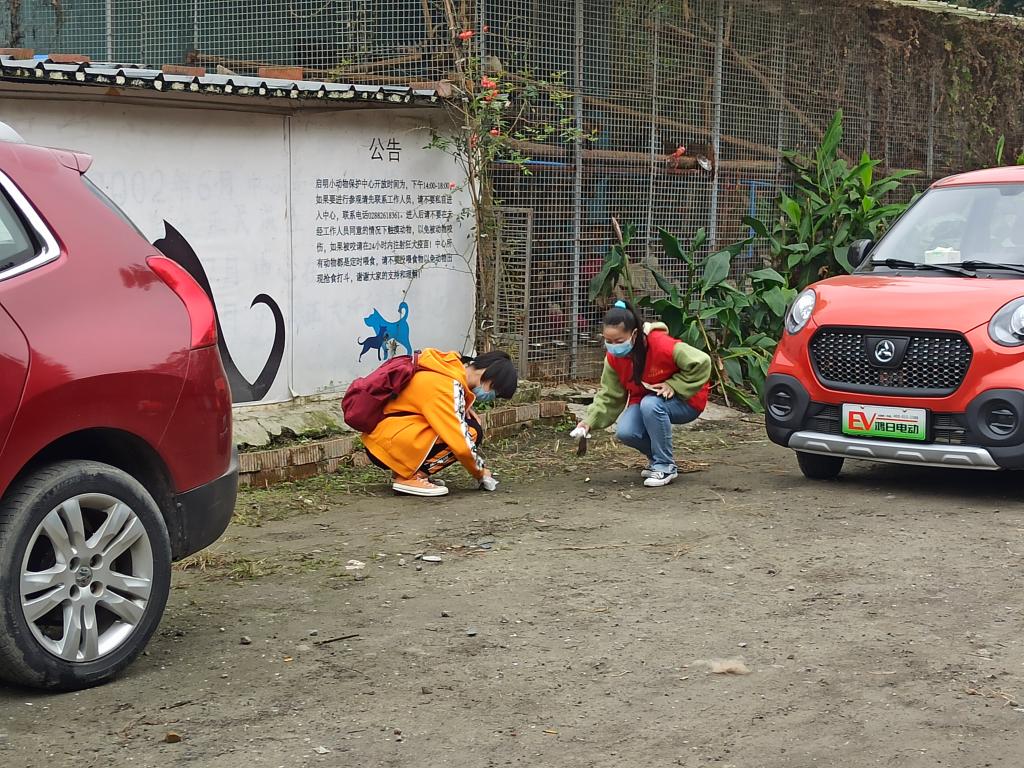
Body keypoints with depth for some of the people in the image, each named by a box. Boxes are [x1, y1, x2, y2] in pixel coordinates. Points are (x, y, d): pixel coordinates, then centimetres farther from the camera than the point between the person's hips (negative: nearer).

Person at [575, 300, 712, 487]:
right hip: (644, 400, 5)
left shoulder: (662, 345, -31)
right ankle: (657, 457, 10)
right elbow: (609, 395, -5)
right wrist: (591, 420, -19)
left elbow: (701, 362, -26)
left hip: (685, 401, -5)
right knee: (625, 432, -23)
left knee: (650, 404, -37)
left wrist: (673, 385, -27)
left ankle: (665, 465, -18)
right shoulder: (613, 358, -11)